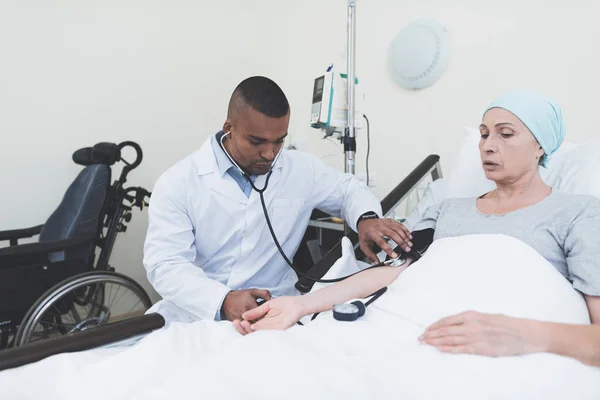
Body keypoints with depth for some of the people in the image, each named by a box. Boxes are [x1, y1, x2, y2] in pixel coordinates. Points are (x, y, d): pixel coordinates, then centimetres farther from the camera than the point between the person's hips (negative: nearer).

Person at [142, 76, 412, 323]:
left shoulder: (301, 170, 2)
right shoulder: (179, 183, -7)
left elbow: (348, 188, 18)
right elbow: (164, 265, -13)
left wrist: (366, 218, -5)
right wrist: (223, 301, -30)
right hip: (196, 314, -1)